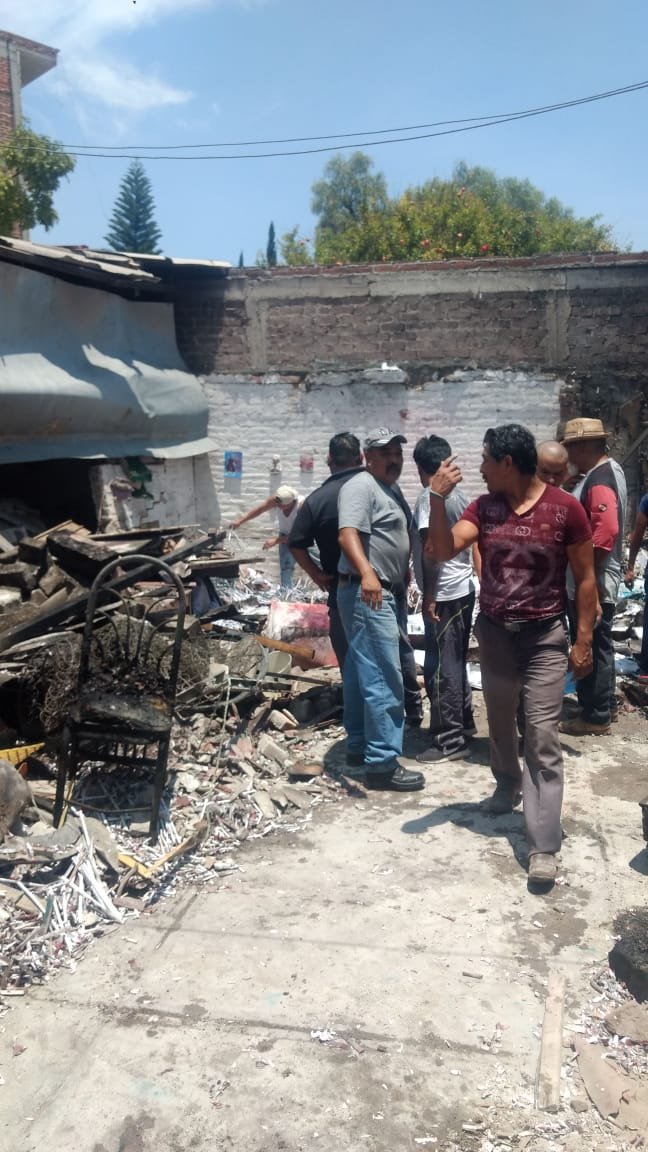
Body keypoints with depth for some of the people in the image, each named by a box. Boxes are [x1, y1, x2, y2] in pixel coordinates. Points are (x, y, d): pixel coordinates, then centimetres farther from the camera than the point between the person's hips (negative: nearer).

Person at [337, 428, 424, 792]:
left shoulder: (391, 490, 19)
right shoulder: (361, 486, -13)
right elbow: (348, 534, -28)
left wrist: (403, 574, 33)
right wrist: (366, 573, -43)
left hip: (384, 592, 11)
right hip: (367, 593, -11)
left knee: (363, 674, 17)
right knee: (383, 680, -11)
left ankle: (359, 745, 27)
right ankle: (383, 763, -7)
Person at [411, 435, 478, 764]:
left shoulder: (429, 496, -14)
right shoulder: (459, 495, 11)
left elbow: (430, 549, -19)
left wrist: (429, 596, -16)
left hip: (444, 594, -9)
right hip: (464, 588, 9)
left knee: (440, 667, -4)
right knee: (456, 662, 18)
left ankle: (450, 739, 0)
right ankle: (464, 723, 28)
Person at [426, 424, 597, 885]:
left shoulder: (565, 508, -10)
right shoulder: (483, 507, 0)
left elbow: (585, 578, -4)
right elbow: (444, 550, -10)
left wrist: (584, 639, -5)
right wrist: (438, 498, -21)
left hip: (545, 636, -4)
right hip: (493, 631, 4)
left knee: (543, 737, -7)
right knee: (500, 722, 19)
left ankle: (543, 847, -4)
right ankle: (508, 786, 47)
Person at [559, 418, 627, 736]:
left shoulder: (599, 481, -21)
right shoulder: (609, 470, 12)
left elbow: (605, 534, -31)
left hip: (592, 583, -10)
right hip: (597, 580, 10)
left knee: (591, 648, 0)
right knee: (599, 646, 19)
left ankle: (595, 716, 11)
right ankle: (605, 705, 31)